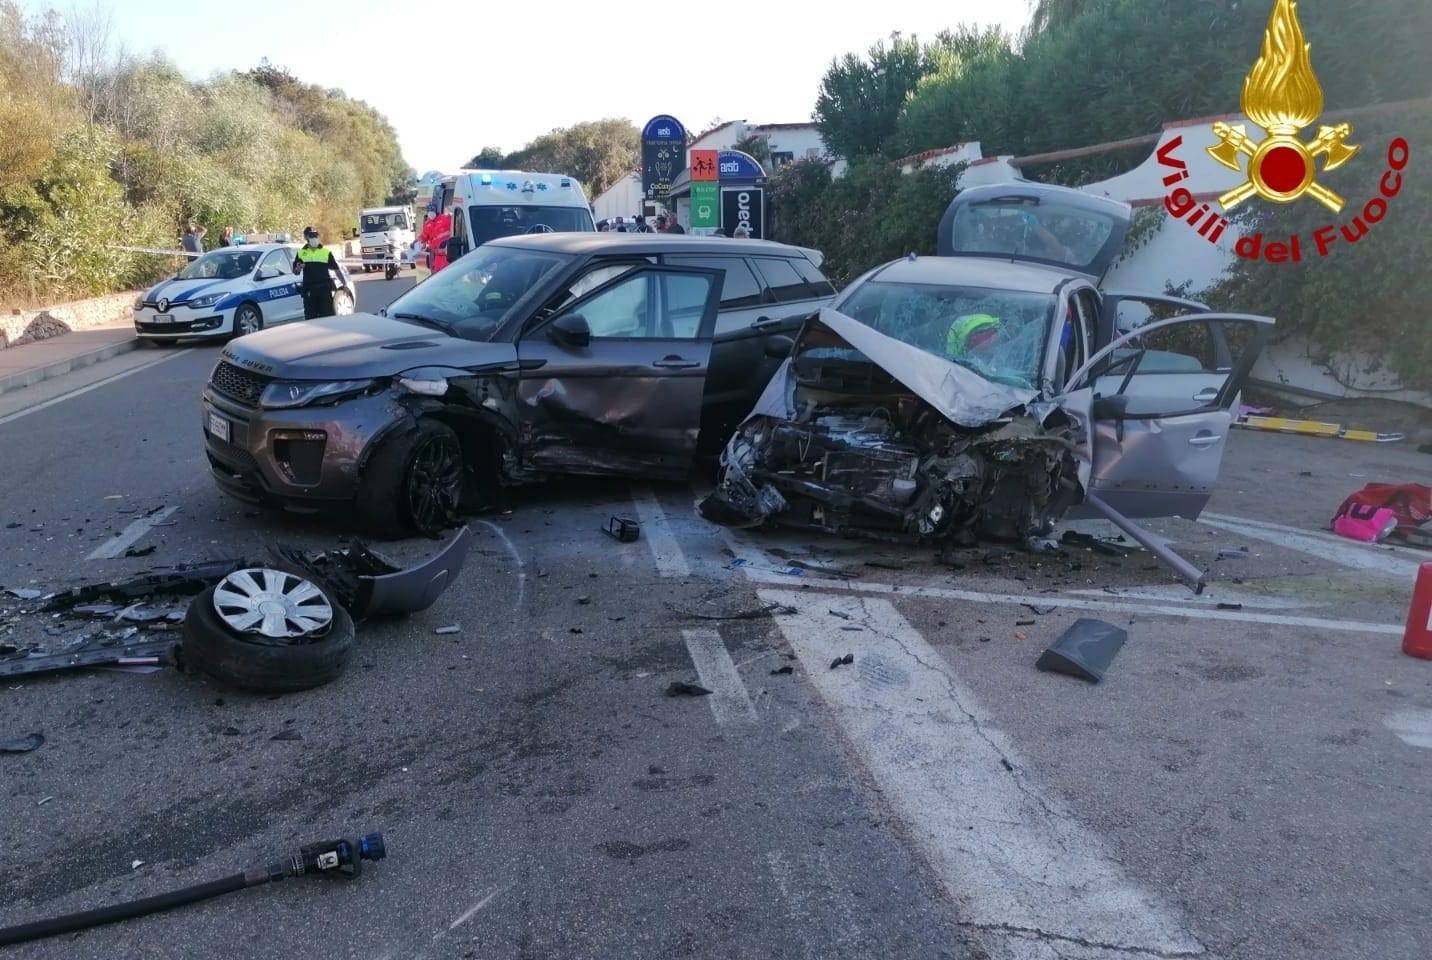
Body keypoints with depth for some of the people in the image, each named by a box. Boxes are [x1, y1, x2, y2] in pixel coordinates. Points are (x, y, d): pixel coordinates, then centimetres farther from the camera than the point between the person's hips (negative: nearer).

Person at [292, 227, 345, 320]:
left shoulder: (326, 252, 6)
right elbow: (295, 271, 12)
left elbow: (336, 270, 6)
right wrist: (298, 268, -11)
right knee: (310, 316, 5)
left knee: (328, 315, 0)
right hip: (309, 290, 1)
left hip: (325, 289, -1)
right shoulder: (301, 253, 9)